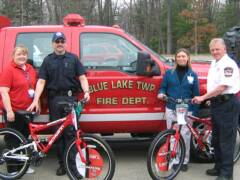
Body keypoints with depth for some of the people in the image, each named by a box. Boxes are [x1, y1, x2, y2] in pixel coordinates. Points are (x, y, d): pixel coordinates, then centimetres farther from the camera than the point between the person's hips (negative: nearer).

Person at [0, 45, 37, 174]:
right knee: (13, 140, 2)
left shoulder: (30, 69, 10)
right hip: (14, 111, -7)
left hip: (27, 110, 7)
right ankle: (13, 169, 11)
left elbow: (35, 87, 21)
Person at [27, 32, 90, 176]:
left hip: (71, 98, -1)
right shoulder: (48, 60, 11)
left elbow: (82, 77, 5)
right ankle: (62, 163, 15)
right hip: (54, 99, 2)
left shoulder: (73, 58, 10)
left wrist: (86, 92, -13)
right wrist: (35, 100, -6)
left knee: (70, 132, -5)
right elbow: (41, 82, 4)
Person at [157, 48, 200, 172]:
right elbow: (163, 87, 12)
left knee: (185, 136, -4)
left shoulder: (192, 75, 7)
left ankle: (184, 161, 9)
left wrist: (195, 112, 3)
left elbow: (196, 94, 8)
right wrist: (161, 94, -12)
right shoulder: (169, 73, 7)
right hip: (171, 109, 1)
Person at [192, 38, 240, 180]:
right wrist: (209, 98, 10)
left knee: (226, 140, -5)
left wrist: (203, 97, -22)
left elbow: (222, 87, -22)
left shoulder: (228, 64, -14)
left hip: (227, 104, -10)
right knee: (216, 138, 17)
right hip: (216, 103, 10)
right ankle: (219, 167, 29)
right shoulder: (214, 63, 15)